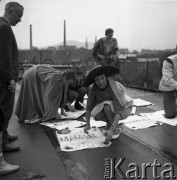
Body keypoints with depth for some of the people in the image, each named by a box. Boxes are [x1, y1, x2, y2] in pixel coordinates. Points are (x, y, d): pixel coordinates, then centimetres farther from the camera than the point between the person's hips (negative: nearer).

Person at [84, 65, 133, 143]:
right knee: (94, 113, -26)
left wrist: (111, 129, -48)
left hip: (123, 109, -5)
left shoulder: (114, 88, -37)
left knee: (107, 107, -37)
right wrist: (88, 124, -14)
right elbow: (89, 106, -10)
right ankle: (110, 122, 5)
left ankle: (116, 129, -12)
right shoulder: (93, 88, -21)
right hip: (109, 106, 5)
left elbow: (118, 111, -41)